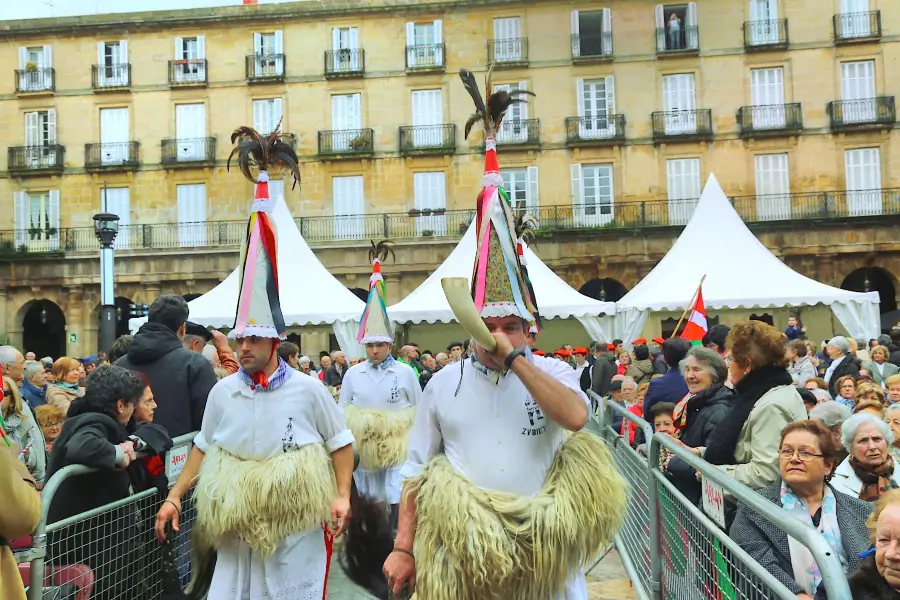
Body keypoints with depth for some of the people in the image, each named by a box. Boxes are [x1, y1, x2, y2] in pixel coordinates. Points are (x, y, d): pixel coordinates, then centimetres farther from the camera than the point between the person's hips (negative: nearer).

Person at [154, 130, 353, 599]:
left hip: (295, 527, -3)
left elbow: (341, 443, -1)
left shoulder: (308, 388, -10)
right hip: (237, 526, 3)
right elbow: (203, 447, 12)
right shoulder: (223, 392, 0)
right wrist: (175, 496, 8)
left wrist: (342, 496, -8)